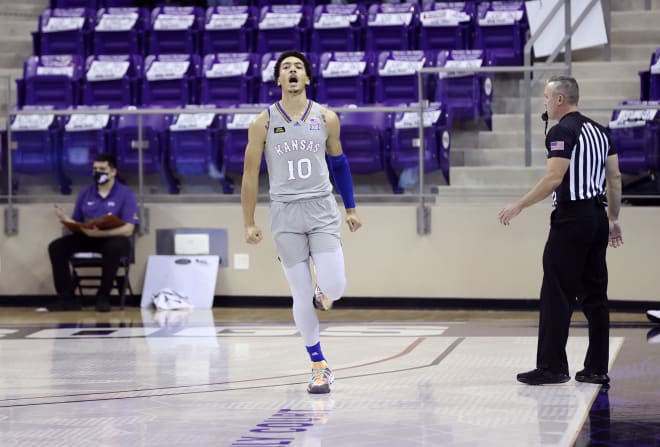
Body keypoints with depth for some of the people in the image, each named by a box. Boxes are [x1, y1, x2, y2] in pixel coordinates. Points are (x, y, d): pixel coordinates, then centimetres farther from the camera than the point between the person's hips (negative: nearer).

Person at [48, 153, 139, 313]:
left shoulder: (125, 194, -5)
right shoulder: (85, 194, 10)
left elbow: (128, 229, -16)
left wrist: (99, 233, -30)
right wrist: (66, 220, -14)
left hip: (113, 239, -5)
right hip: (87, 239, 5)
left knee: (115, 246, -40)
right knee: (56, 247, -18)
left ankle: (103, 296, -25)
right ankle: (68, 297, -17)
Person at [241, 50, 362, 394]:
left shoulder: (326, 118, 2)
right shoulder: (263, 122, -2)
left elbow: (338, 162, 16)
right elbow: (250, 174, 3)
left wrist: (350, 208, 18)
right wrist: (249, 224, 2)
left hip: (322, 210, 1)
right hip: (285, 213, -1)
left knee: (335, 286, -14)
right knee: (301, 296, -1)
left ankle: (323, 297, 25)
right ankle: (319, 366, 13)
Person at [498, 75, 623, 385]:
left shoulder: (563, 131, -11)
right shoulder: (598, 130, 14)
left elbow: (553, 178, -19)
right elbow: (615, 177, 15)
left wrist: (519, 206, -13)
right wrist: (613, 219, 21)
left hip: (572, 219, -8)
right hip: (597, 217, 8)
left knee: (556, 296, -4)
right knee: (594, 295, 9)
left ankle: (552, 366, -4)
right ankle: (597, 368, 10)